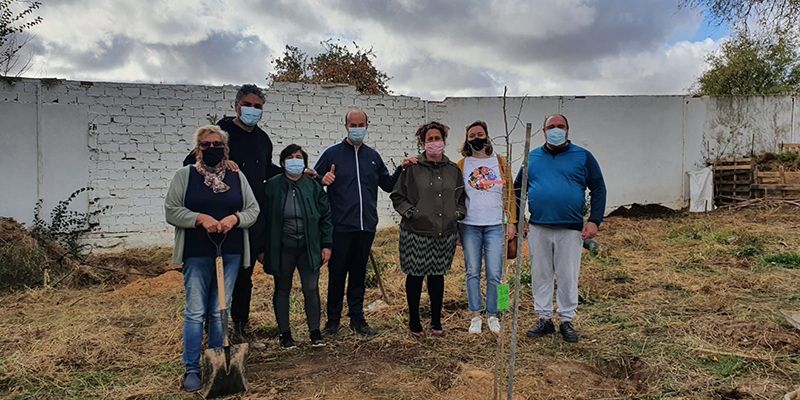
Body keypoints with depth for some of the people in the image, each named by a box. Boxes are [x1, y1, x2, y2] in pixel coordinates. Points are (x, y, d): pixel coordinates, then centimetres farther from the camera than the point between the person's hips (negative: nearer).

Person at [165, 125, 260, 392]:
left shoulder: (237, 177, 10)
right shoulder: (184, 175, 3)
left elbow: (253, 210, 9)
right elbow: (171, 211, -1)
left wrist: (235, 218, -11)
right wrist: (200, 218, -15)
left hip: (230, 253, 2)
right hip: (197, 254, -2)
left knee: (220, 312, 8)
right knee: (195, 312, -1)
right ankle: (191, 369, 11)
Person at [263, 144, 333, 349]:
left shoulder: (314, 186, 2)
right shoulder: (272, 186, -2)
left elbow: (325, 217, 5)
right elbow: (264, 217, 2)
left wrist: (327, 244, 1)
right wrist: (263, 248, 0)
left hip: (309, 247, 1)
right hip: (282, 248, 0)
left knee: (311, 289, 4)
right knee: (282, 290, 10)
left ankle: (315, 331, 18)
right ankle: (285, 333, 23)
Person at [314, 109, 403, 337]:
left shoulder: (373, 156, 14)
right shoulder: (332, 153, 1)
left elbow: (388, 185, 19)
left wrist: (402, 170, 4)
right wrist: (322, 180, -22)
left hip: (366, 226, 4)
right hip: (341, 226, -4)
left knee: (359, 273, 12)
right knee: (337, 273, 3)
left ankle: (357, 318, 22)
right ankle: (333, 320, 16)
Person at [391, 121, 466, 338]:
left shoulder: (453, 170, 8)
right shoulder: (412, 168, -3)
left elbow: (461, 197, 20)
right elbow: (397, 196, 2)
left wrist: (458, 213, 4)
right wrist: (410, 212, -11)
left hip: (445, 234, 3)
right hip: (416, 233, -3)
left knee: (438, 276, 12)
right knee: (415, 276, 5)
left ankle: (436, 321, 26)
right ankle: (414, 321, 22)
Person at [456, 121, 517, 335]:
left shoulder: (500, 162, 7)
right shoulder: (461, 165, 6)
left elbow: (509, 193, 6)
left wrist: (512, 221, 0)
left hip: (495, 226, 0)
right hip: (469, 226, 0)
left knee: (494, 274, 0)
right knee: (473, 272, 4)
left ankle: (492, 315, 15)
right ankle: (475, 316, 15)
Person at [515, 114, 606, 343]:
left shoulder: (583, 157, 3)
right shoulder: (532, 158, 9)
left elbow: (598, 189, 3)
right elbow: (518, 189, 16)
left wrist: (594, 221, -7)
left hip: (570, 229, -2)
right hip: (538, 229, 2)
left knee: (568, 278, 4)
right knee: (540, 276, 8)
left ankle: (566, 321, 17)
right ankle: (544, 319, 20)